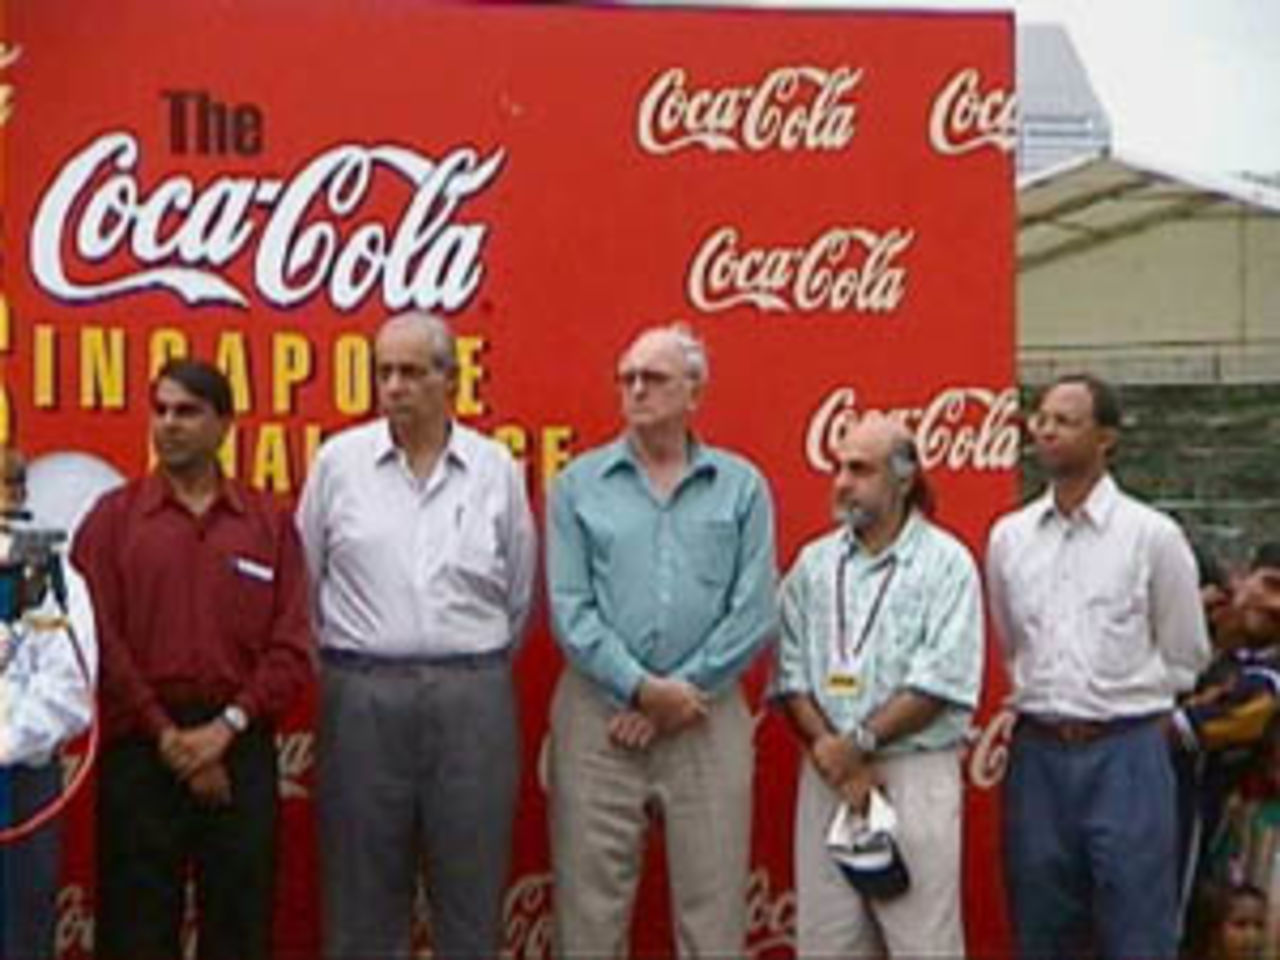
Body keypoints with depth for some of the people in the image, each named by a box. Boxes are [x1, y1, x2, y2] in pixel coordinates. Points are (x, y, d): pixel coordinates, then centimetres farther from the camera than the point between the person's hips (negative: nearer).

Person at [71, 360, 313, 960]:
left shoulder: (270, 523, 7)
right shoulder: (112, 518, 4)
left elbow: (292, 648, 1)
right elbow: (98, 639, -4)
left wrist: (227, 726, -11)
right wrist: (167, 735, -10)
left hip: (241, 748, 1)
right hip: (139, 751, -1)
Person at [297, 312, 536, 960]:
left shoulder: (496, 467, 4)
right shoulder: (339, 461, 1)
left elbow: (519, 592, 11)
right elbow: (304, 580, 8)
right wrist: (342, 663, 11)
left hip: (471, 697, 1)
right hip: (363, 695, 0)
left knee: (471, 889, 6)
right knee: (363, 889, 7)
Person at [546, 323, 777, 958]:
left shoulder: (741, 487, 6)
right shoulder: (578, 485, 6)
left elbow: (753, 615, -1)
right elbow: (570, 609, -2)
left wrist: (676, 696, -8)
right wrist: (639, 687, -13)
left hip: (708, 721, 0)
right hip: (598, 719, 0)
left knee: (712, 907, 5)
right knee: (590, 904, 3)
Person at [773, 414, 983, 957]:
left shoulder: (946, 562, -2)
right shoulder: (814, 563, 10)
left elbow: (942, 682, -11)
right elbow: (791, 674, 4)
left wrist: (858, 743, -14)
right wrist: (830, 751, -9)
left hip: (916, 774, -4)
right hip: (827, 776, 4)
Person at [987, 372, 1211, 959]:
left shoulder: (1152, 535, -4)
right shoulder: (1008, 536, 6)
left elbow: (1185, 656, 5)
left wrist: (1123, 707, 10)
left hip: (1124, 754, -3)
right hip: (1037, 753, 4)